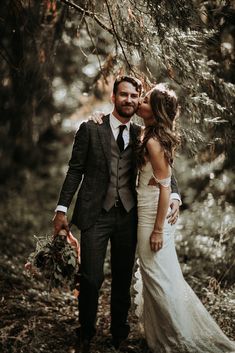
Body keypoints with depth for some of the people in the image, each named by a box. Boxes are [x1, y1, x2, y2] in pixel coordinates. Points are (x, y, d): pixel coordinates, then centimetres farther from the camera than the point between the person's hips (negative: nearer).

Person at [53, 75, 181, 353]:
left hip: (128, 216, 3)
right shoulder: (90, 129, 0)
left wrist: (174, 195, -9)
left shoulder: (142, 135, 8)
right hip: (95, 215, -3)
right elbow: (75, 170, 0)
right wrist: (62, 208, -5)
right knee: (91, 279, -1)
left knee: (123, 278, 13)